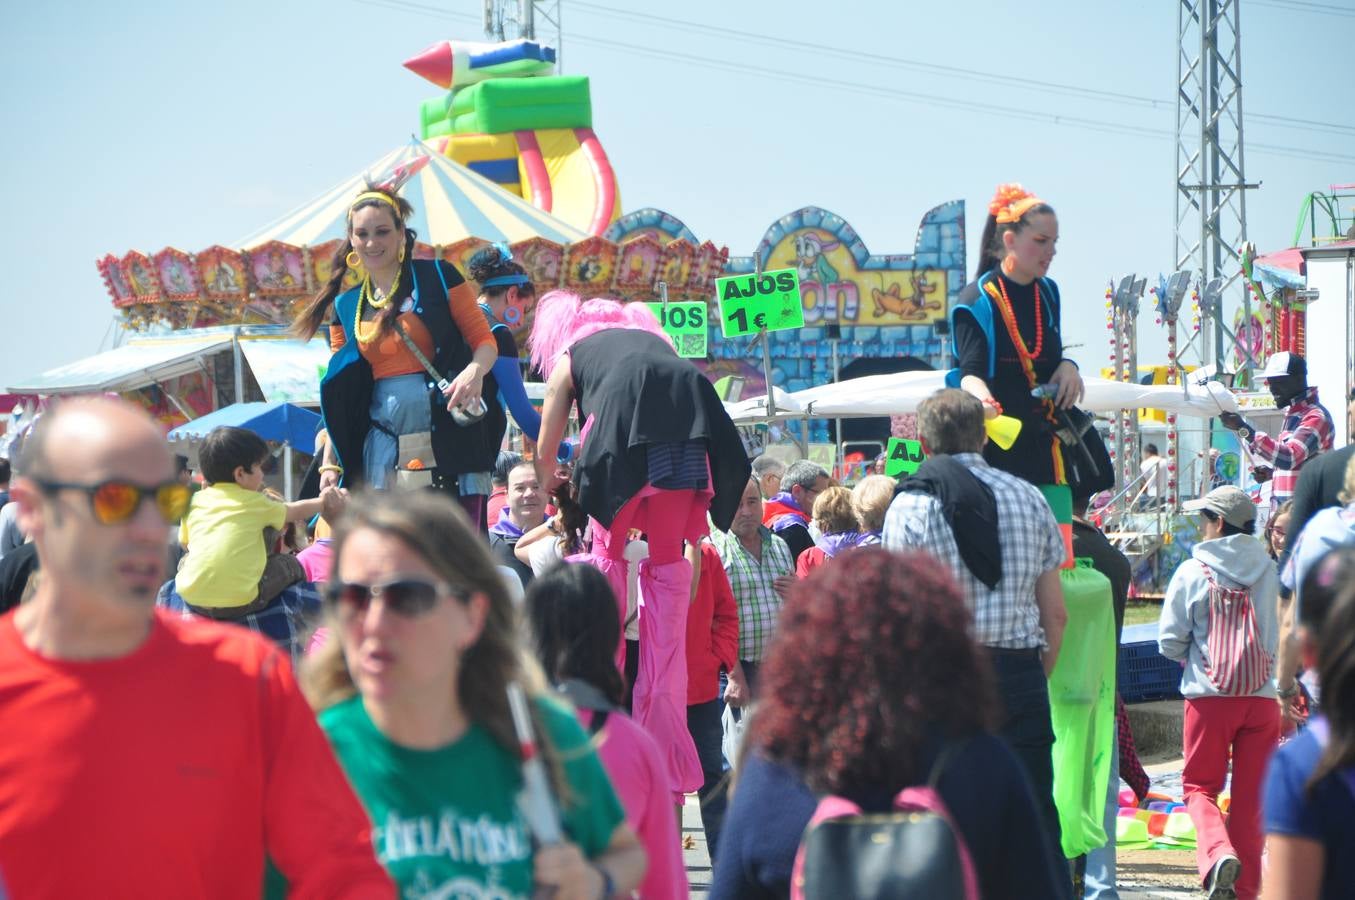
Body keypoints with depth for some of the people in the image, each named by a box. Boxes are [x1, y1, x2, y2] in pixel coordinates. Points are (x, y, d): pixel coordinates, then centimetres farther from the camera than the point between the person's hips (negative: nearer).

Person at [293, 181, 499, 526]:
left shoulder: (438, 277, 1)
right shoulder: (345, 306, 14)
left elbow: (484, 340, 1)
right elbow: (340, 395, 16)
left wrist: (475, 370, -21)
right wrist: (330, 462, 10)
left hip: (448, 432, -4)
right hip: (383, 441, 4)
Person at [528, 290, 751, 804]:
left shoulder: (568, 354, 28)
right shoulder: (651, 335, 37)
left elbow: (545, 454, 35)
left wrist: (547, 482, 58)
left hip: (625, 423, -3)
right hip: (692, 424, 3)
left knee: (608, 548, 17)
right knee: (667, 559, 12)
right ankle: (664, 736, 10)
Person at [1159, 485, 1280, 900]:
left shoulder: (1193, 572, -5)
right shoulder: (1271, 572, 3)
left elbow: (1169, 642, -2)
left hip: (1209, 696, -2)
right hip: (1262, 696, 3)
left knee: (1200, 787, 8)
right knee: (1250, 797, 10)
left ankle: (1218, 854, -19)